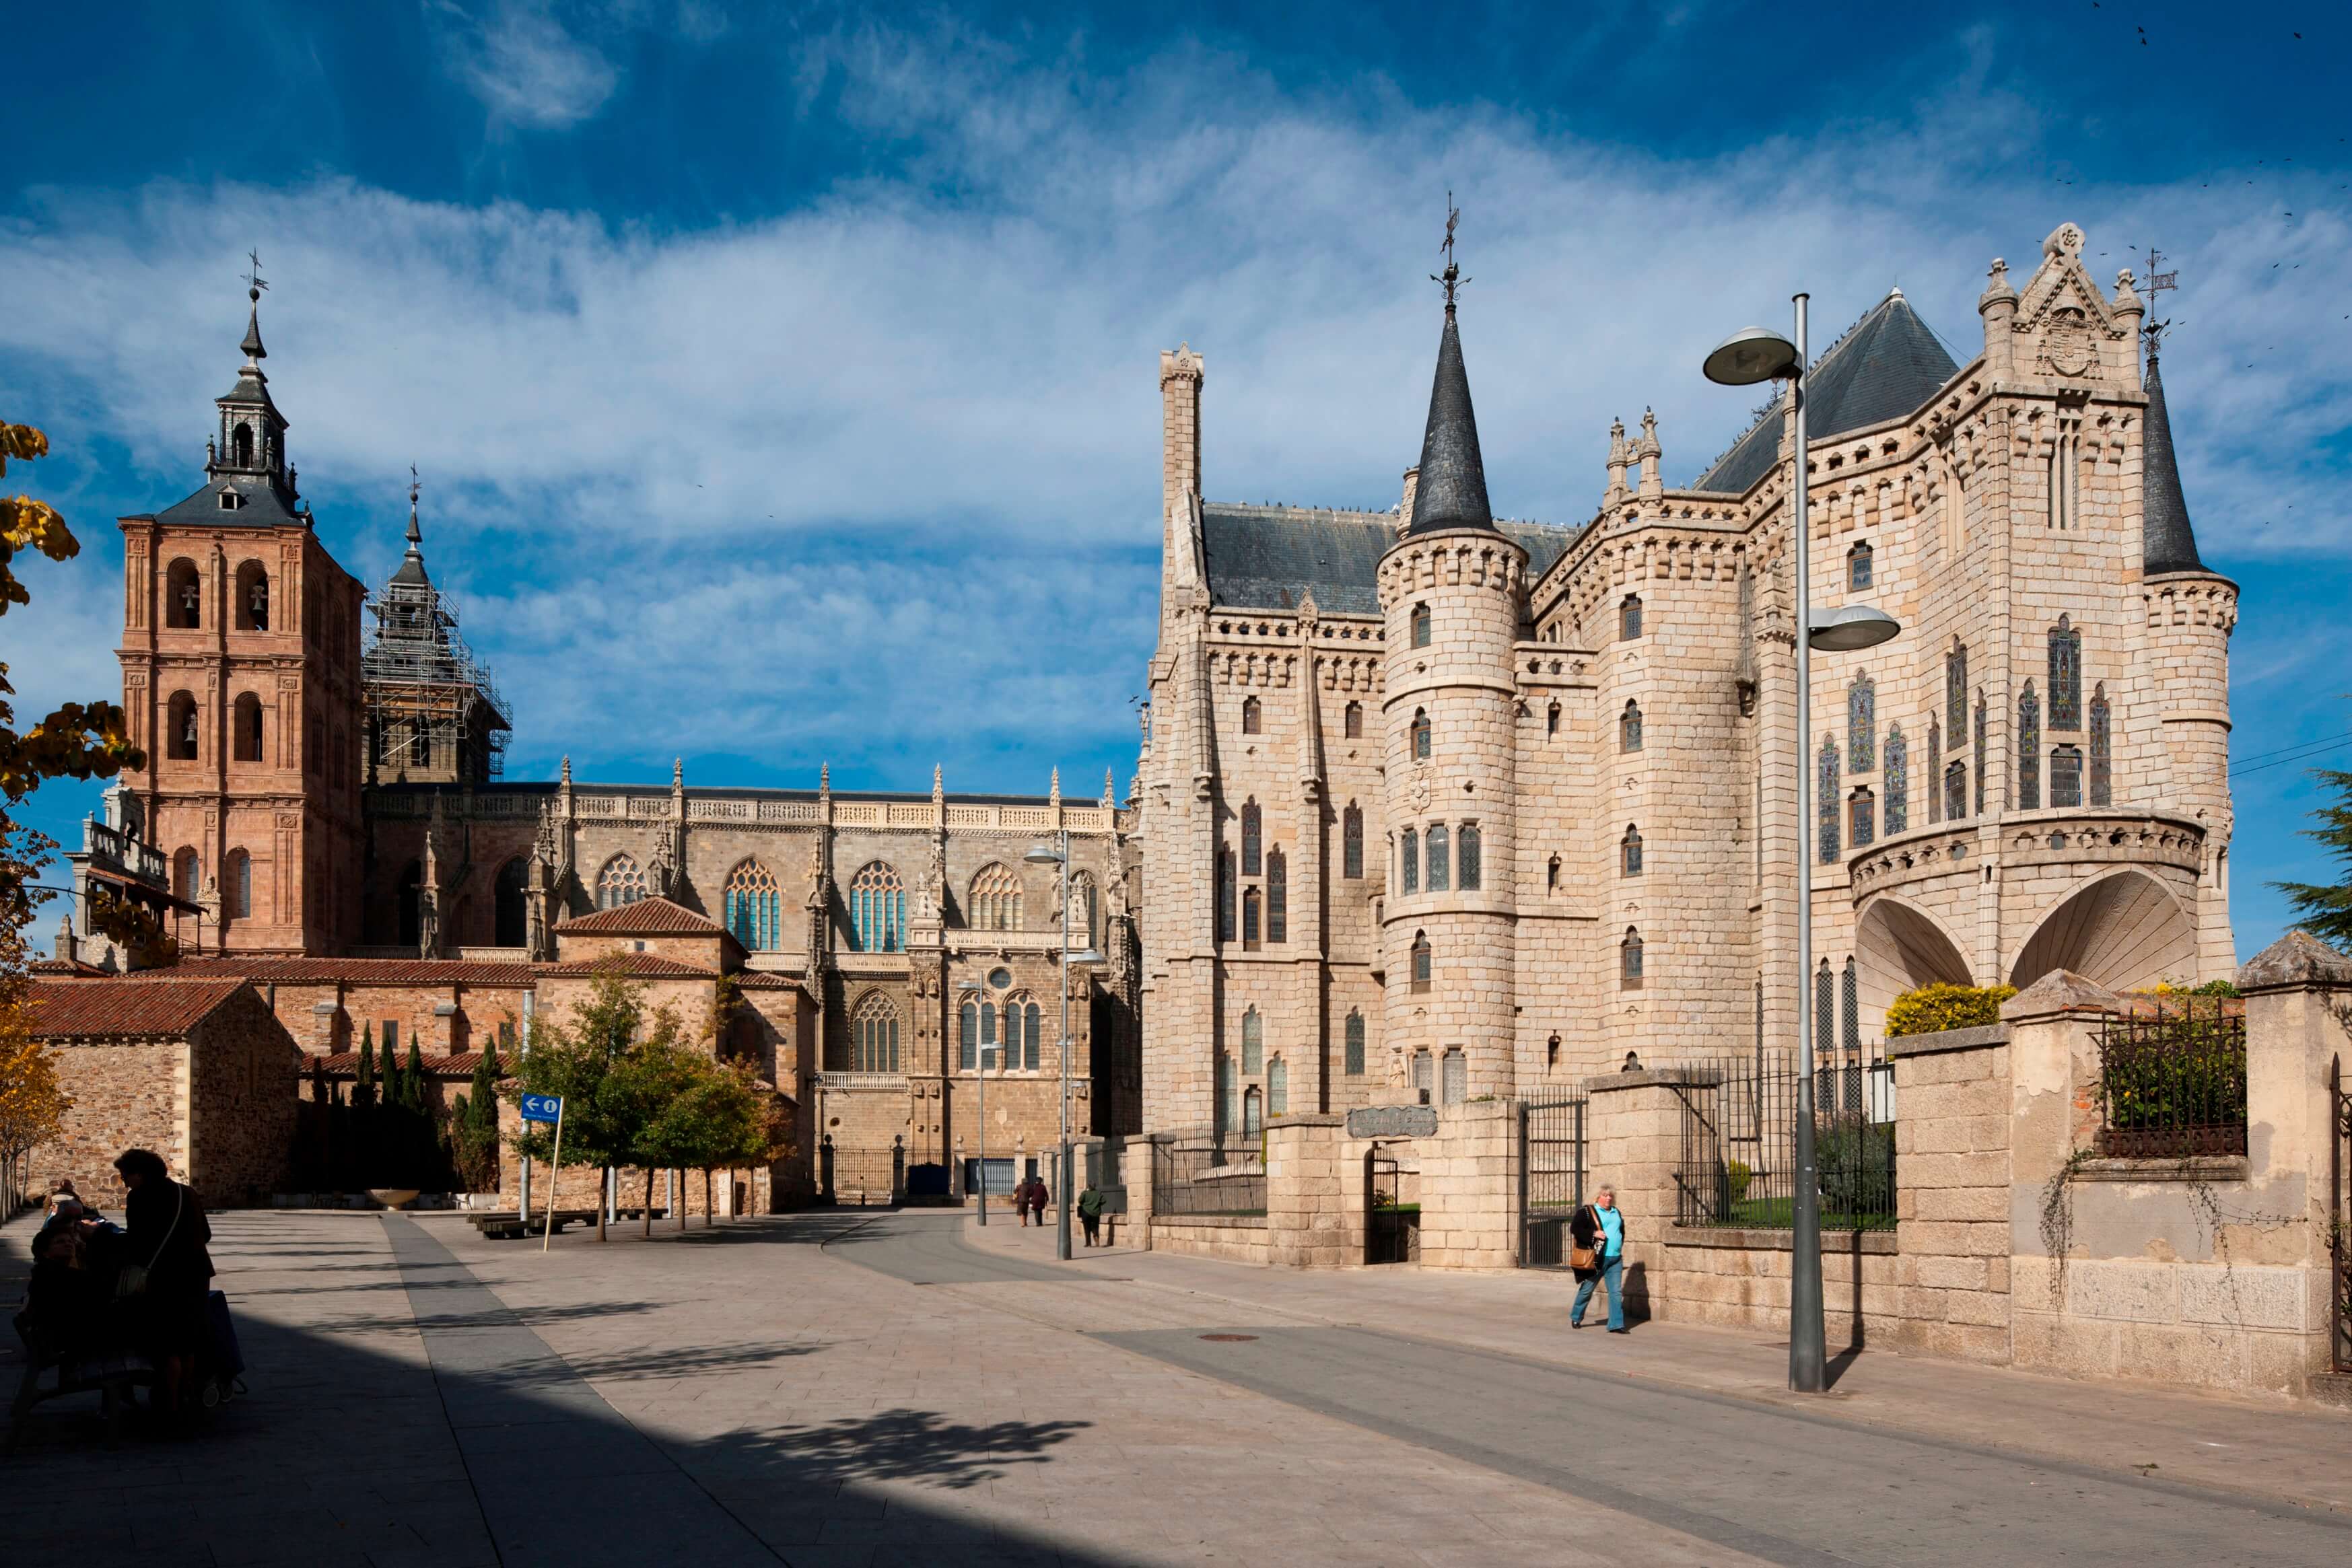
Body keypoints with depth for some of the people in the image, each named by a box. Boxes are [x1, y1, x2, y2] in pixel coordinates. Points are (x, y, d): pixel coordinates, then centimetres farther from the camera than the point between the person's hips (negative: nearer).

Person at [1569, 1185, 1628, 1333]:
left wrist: (1620, 1246, 15)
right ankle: (1576, 1318, 27)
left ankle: (1616, 1324, -2)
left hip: (1615, 1259, 5)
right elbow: (1575, 1229, -12)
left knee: (1616, 1292, -3)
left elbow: (1622, 1231, 30)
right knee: (1586, 1289, 8)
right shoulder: (1587, 1212, -4)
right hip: (1595, 1258, -5)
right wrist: (1593, 1234, -19)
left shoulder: (1617, 1213, 16)